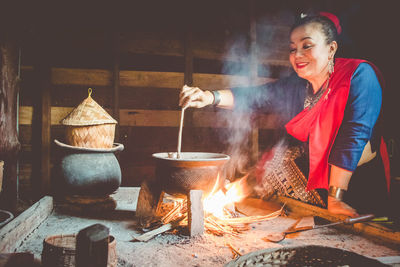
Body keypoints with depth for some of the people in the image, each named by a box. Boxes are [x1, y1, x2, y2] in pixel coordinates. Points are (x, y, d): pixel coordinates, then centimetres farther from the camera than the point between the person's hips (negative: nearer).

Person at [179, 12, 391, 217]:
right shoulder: (295, 86, 0)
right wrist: (211, 97, -24)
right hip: (315, 183, 5)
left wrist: (335, 197, -27)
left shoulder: (359, 76, -16)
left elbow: (355, 135, -24)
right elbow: (255, 96, -4)